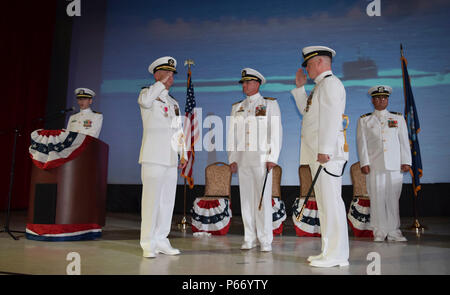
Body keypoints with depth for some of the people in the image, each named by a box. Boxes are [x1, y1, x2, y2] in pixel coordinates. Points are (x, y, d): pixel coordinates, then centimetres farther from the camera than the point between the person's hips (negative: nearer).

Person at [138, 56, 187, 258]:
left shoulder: (174, 103, 23)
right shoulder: (147, 94, 4)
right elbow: (145, 100, -23)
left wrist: (183, 154, 15)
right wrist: (162, 83, -12)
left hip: (171, 159, 7)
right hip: (153, 157, -6)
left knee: (167, 201, 7)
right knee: (151, 199, -8)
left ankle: (161, 240, 16)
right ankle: (148, 244, -1)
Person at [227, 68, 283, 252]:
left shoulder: (270, 104, 5)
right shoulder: (237, 107, 17)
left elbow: (276, 132, -1)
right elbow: (232, 134, 14)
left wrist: (272, 158, -9)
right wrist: (232, 159, 5)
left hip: (261, 158, -4)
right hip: (242, 159, 4)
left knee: (263, 199, -5)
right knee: (246, 198, 4)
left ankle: (265, 240, 3)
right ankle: (249, 239, 12)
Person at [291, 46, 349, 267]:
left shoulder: (330, 83, -7)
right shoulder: (320, 86, 23)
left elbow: (331, 118, -17)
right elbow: (307, 111, 31)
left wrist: (324, 149, -22)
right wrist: (300, 87, 26)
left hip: (327, 153, -10)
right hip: (317, 153, 10)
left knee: (331, 202, -8)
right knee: (324, 203, 11)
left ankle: (337, 255, -2)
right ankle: (329, 252, 19)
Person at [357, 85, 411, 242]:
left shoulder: (398, 118, 16)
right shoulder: (364, 120, 11)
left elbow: (404, 141, 11)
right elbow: (362, 143, 4)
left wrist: (406, 161, 2)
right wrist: (364, 163, -5)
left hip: (395, 165, 1)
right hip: (374, 165, -1)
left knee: (393, 198, 2)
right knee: (377, 198, -2)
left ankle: (394, 232, 10)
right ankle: (379, 232, 6)